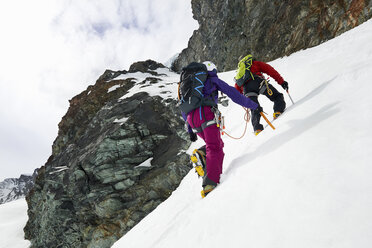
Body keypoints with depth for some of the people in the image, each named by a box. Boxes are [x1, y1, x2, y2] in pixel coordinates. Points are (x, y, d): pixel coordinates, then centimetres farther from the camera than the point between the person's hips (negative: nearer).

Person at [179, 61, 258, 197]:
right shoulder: (212, 79, 18)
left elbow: (184, 110, 30)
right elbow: (232, 93, 13)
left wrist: (190, 130, 30)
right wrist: (253, 105, 18)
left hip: (191, 119, 6)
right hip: (206, 113, -5)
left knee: (218, 144, 20)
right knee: (214, 147, -12)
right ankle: (210, 183, -27)